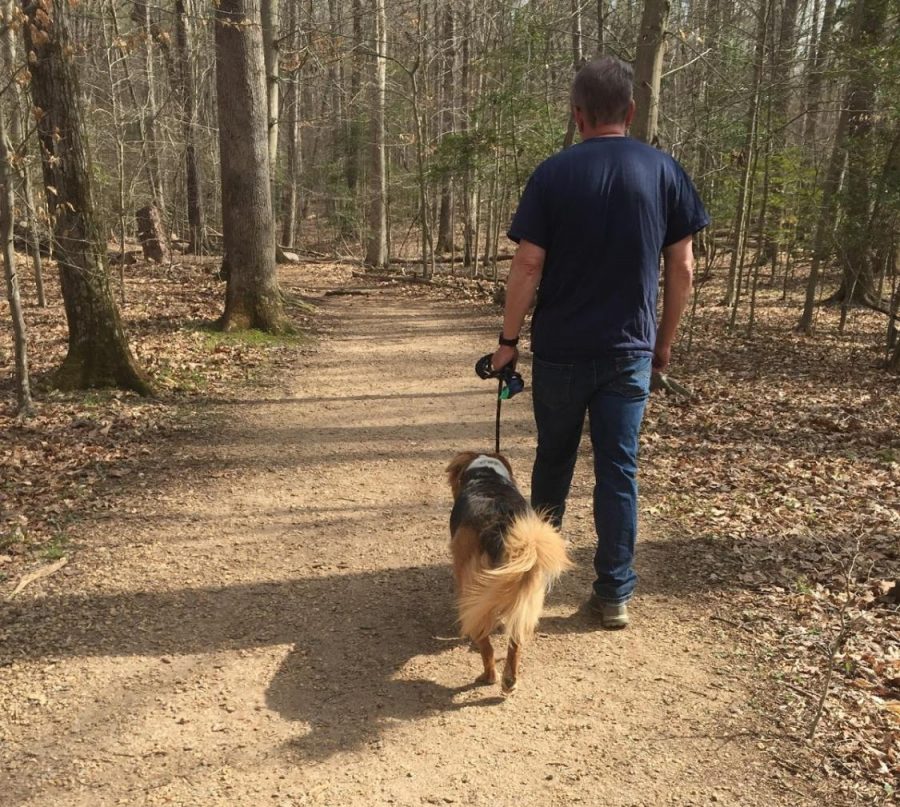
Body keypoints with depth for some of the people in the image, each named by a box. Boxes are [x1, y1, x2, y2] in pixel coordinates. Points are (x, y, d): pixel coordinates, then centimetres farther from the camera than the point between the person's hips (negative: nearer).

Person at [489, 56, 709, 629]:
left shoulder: (553, 174, -6)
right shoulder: (665, 171, 0)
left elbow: (528, 266, -8)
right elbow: (682, 268, 1)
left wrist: (509, 340, 1)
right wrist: (665, 341, 12)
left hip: (560, 349, -1)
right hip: (629, 351, 1)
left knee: (554, 458, 17)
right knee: (619, 470, 7)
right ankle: (614, 594, 13)